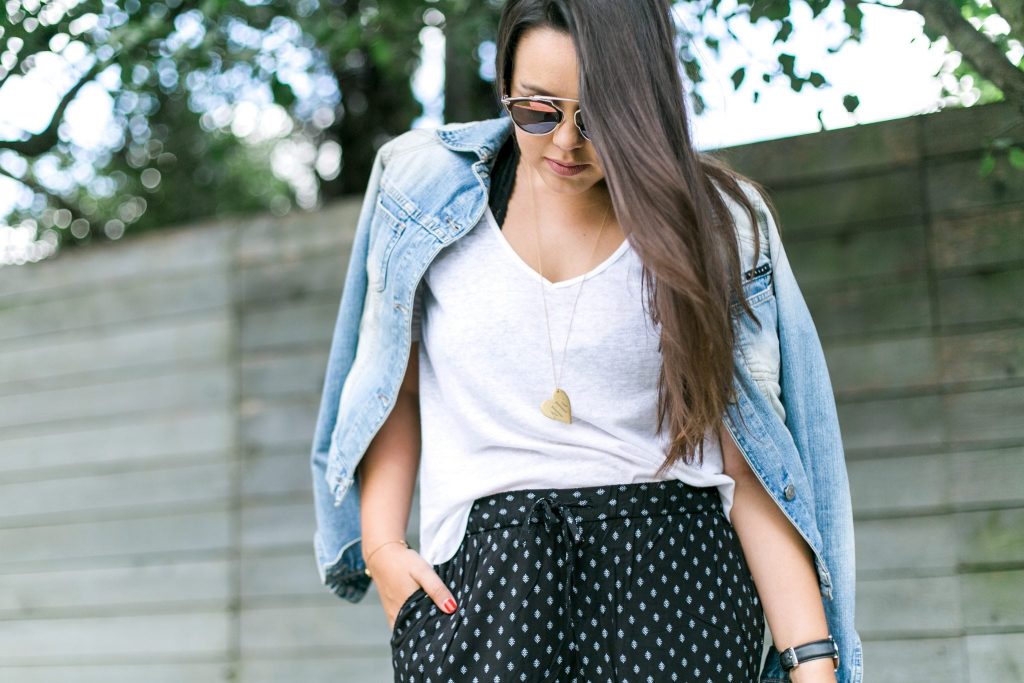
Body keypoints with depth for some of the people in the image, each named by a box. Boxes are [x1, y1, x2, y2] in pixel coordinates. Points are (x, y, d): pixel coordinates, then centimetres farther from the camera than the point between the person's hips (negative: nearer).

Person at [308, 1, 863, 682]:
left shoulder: (717, 225, 5)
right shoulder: (429, 186, 8)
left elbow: (748, 463, 2)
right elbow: (391, 388, 16)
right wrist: (382, 542, 1)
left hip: (674, 551, -1)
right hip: (478, 569, 1)